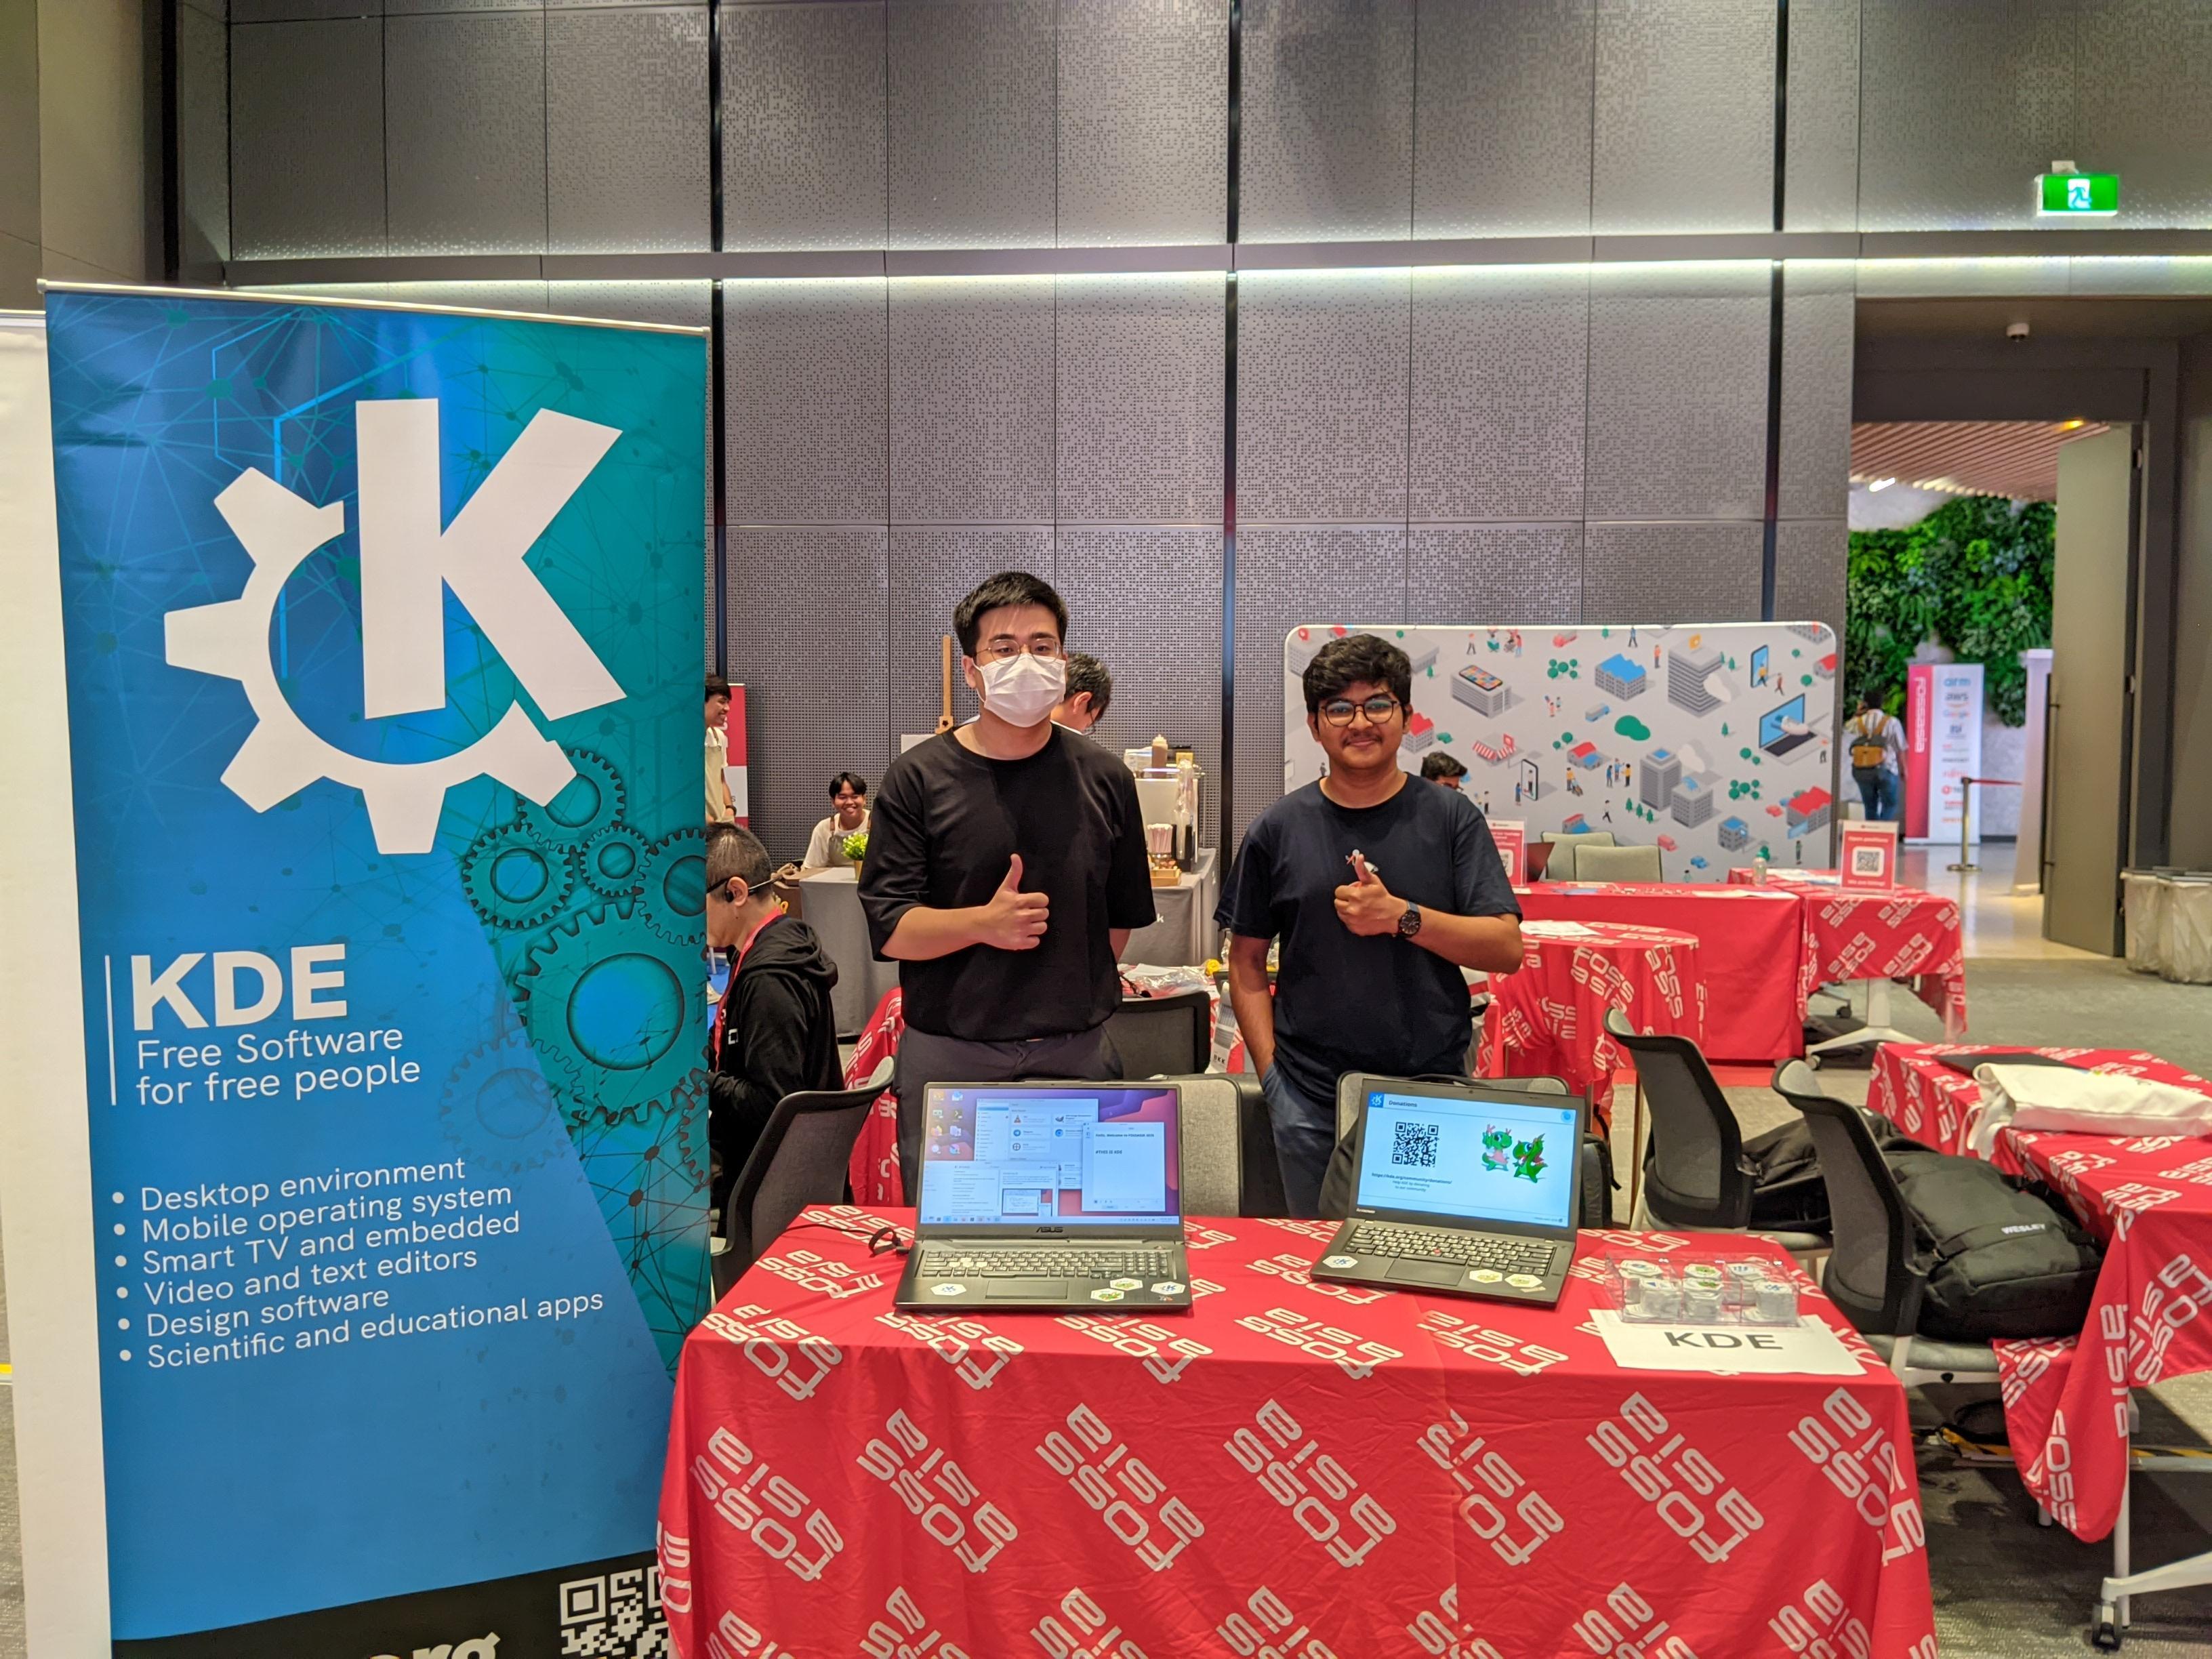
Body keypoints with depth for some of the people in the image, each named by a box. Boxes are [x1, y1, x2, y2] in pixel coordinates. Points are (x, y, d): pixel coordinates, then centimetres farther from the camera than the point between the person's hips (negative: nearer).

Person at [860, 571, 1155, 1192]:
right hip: (947, 1058, -1)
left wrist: (1073, 998, 10)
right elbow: (888, 926, -8)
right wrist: (982, 924, -23)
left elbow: (1121, 918, 12)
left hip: (1076, 1055, 2)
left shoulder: (1104, 779, 4)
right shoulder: (918, 778, -3)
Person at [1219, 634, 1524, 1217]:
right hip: (1311, 1099, 0)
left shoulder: (1450, 818, 0)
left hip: (1434, 1090, 0)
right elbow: (1246, 961, 6)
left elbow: (1506, 949, -5)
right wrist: (1271, 1072, -5)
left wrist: (1402, 916, -18)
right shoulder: (1278, 830, 2)